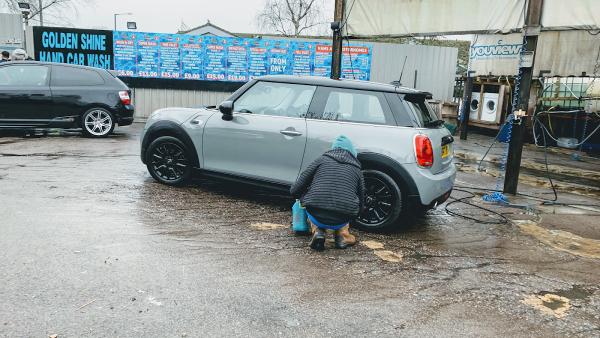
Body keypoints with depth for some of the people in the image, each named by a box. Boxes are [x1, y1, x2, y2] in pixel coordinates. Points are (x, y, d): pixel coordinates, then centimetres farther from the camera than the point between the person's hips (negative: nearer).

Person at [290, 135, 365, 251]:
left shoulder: (322, 159, 9)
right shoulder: (357, 168, 14)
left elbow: (295, 190, 6)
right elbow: (360, 202, 23)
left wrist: (304, 198, 29)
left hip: (316, 217, -2)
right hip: (341, 220, 2)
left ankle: (318, 231, 8)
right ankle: (342, 235, 15)